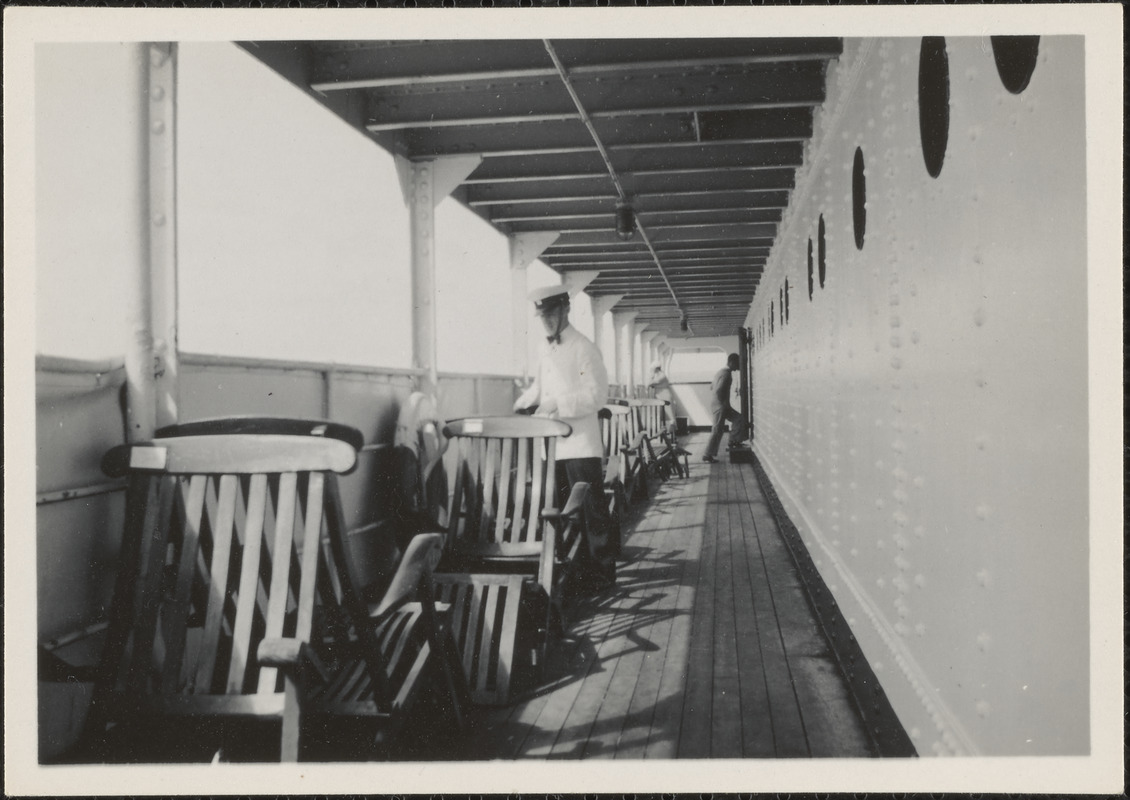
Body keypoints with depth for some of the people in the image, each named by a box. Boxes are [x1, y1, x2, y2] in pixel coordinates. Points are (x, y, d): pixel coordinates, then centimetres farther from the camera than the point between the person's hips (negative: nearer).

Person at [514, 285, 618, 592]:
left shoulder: (584, 348, -9)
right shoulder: (544, 349, 13)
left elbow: (597, 395, -14)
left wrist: (559, 405, -23)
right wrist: (524, 402, 8)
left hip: (580, 444, -7)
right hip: (552, 445, 7)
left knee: (592, 509, -2)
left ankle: (602, 572, 7)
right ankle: (580, 568, 22)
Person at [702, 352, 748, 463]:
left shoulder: (721, 371, 13)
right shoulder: (726, 374, -18)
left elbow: (712, 387, 22)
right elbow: (719, 390, -28)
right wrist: (723, 403, -16)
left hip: (716, 405, 10)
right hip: (721, 406, -10)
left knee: (739, 419, 16)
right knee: (717, 431, -4)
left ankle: (734, 442, 18)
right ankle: (708, 455, 1)